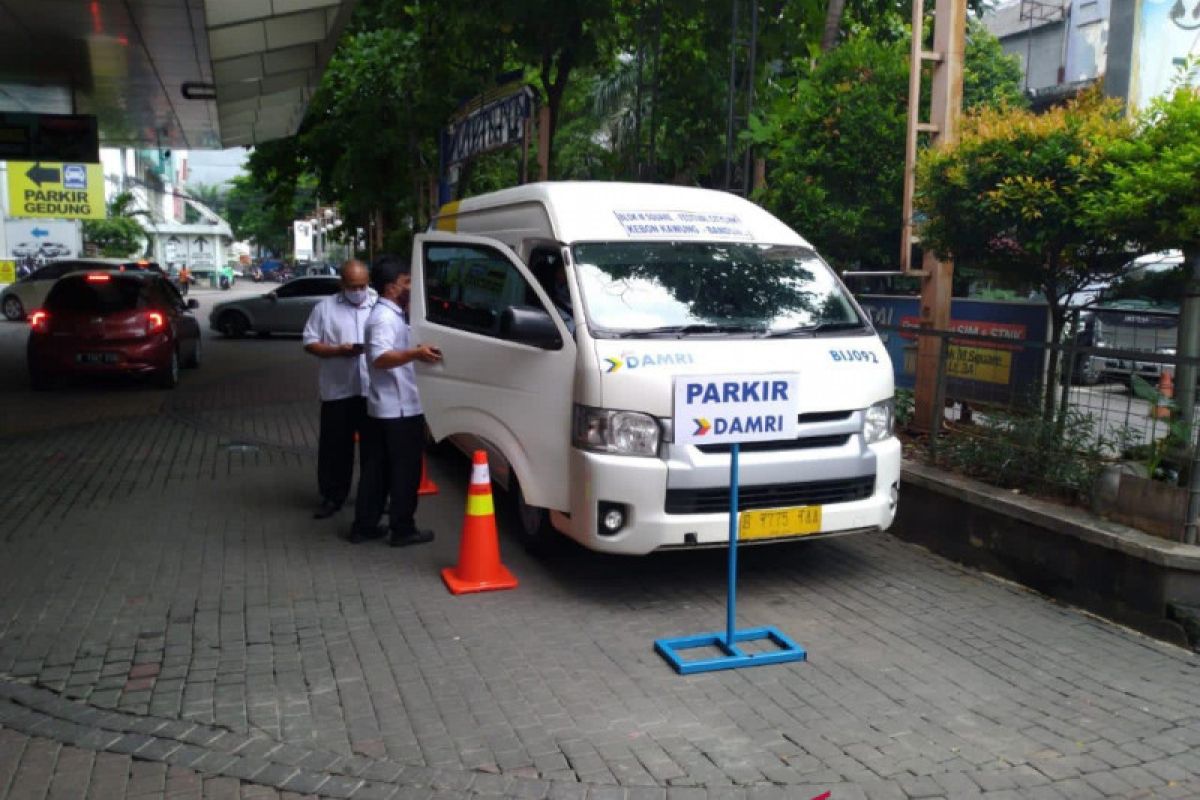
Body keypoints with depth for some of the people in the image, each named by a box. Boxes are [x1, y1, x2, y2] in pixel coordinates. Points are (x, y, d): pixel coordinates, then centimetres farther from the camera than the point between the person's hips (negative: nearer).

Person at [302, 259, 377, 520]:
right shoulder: (325, 307, 5)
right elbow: (310, 343, 2)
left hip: (374, 390, 0)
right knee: (335, 446, 5)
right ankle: (332, 496, 17)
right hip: (337, 390, 0)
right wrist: (338, 350, -14)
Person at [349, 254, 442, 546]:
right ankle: (403, 530, 7)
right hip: (398, 408, -10)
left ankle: (364, 525, 20)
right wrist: (416, 353, -45)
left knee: (376, 469, 13)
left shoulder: (389, 314, 14)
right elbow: (380, 358, -33)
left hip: (384, 407, 10)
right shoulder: (385, 317, -19)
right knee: (405, 470, -1)